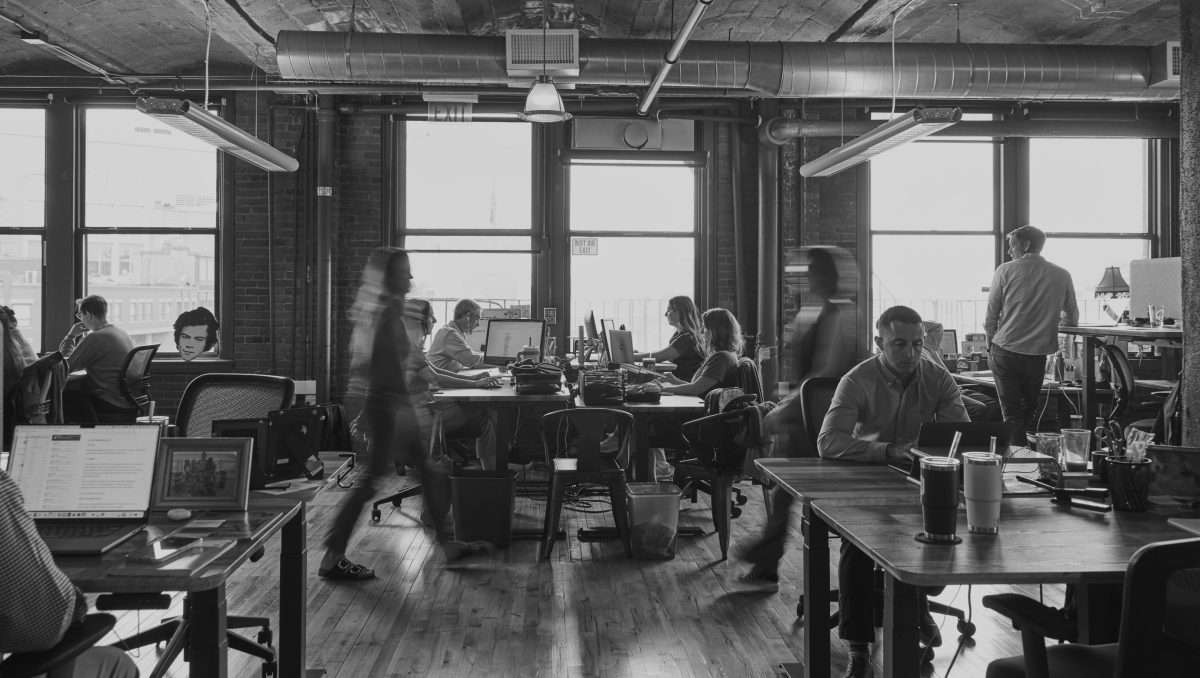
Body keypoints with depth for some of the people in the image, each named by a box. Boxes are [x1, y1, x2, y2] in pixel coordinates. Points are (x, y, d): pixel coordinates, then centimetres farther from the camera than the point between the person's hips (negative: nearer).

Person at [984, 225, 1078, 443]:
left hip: (1005, 352, -2)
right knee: (1031, 414, 17)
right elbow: (1072, 319, 12)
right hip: (1038, 355, 2)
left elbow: (991, 315, -1)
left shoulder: (1006, 271, -4)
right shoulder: (1061, 276, 2)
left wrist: (990, 346, 12)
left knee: (1012, 415, 4)